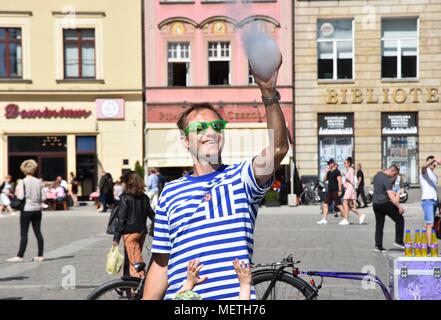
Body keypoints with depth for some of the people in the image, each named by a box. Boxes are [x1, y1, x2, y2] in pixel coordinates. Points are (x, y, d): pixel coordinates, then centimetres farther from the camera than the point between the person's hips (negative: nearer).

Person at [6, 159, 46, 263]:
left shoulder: (23, 182, -9)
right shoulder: (39, 182, 2)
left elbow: (20, 197, -14)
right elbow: (43, 198, 0)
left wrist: (17, 193, 6)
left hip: (26, 210, -4)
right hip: (37, 210, 4)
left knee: (24, 234, 0)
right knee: (38, 232, 8)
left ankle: (20, 256, 3)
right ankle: (40, 256, 10)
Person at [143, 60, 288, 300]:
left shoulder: (240, 178, 2)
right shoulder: (171, 192, 9)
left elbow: (279, 147, -17)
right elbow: (161, 265, 12)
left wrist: (269, 94, -29)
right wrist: (148, 298, 6)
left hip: (237, 296, -2)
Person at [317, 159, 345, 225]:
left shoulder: (337, 171, -9)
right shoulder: (329, 172, 15)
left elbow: (339, 181, -15)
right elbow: (324, 179, 16)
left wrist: (340, 190, -21)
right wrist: (326, 172, 3)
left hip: (335, 191, -9)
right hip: (329, 191, 9)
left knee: (339, 205, -6)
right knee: (325, 204, 4)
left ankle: (345, 220, 1)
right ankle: (324, 219, 8)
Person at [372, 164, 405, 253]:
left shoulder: (376, 175, 9)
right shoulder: (387, 180, -18)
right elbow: (391, 197, -23)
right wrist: (399, 207, -21)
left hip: (375, 204, 8)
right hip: (385, 204, -8)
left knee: (379, 225, 11)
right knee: (400, 220, 6)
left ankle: (378, 246, 9)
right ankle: (399, 241, 6)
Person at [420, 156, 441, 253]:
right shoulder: (425, 171, -1)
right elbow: (424, 166, -26)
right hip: (427, 200, -8)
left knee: (429, 224, 7)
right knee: (430, 224, -16)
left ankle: (426, 245, 8)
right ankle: (429, 246, -21)